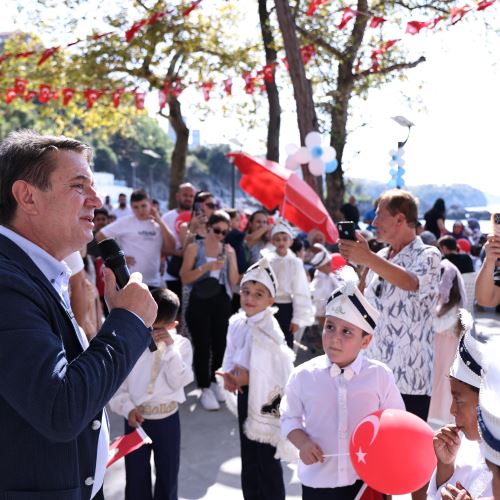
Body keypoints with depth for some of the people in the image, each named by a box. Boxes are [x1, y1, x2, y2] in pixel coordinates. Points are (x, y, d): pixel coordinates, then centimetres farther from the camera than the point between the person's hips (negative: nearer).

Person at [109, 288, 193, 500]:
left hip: (168, 419, 0)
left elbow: (179, 381, -17)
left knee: (168, 475, 16)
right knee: (136, 476, 12)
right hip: (136, 418, 0)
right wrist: (128, 408, -16)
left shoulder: (181, 344, -6)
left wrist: (170, 348, -23)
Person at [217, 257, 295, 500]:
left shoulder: (269, 330, -20)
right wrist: (229, 376, -12)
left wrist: (248, 378, -21)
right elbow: (230, 358, 7)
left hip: (266, 399, -7)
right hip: (245, 396, 7)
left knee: (267, 459, 5)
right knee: (248, 456, 20)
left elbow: (278, 372, -23)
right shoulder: (236, 323, 1)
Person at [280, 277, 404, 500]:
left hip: (367, 480, 0)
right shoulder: (303, 375, -8)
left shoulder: (380, 375, -8)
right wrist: (302, 442, -13)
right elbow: (290, 417, 4)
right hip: (317, 481, 1)